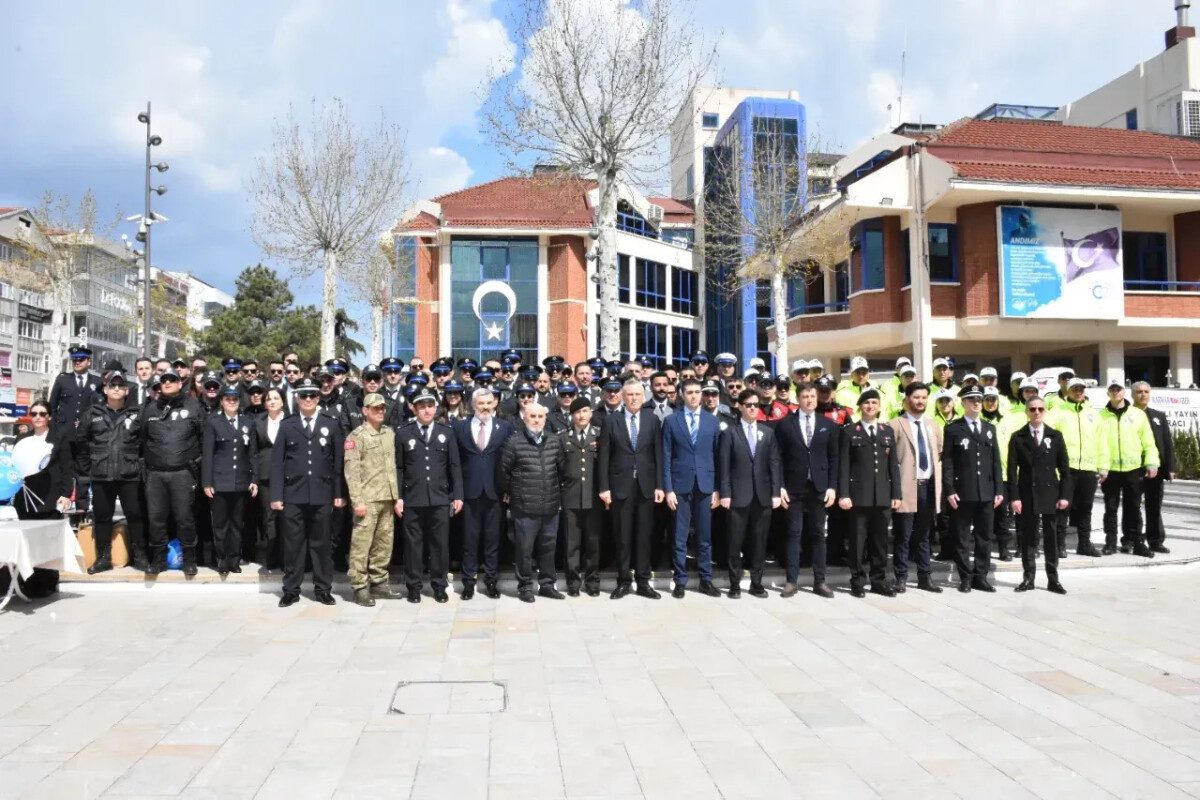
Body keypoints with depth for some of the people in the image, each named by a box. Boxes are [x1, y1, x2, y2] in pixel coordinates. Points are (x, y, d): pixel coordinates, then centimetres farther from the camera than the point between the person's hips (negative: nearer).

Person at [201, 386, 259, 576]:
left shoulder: (248, 422, 8)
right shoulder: (213, 422, 0)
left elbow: (253, 453, 8)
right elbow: (207, 454, -2)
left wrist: (254, 479, 3)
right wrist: (206, 482, -6)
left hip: (241, 482, 2)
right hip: (220, 481, -2)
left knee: (238, 523, 8)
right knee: (220, 523, 4)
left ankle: (235, 559, 17)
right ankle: (222, 559, 14)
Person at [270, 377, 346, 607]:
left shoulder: (331, 424, 6)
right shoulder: (287, 425, 7)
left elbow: (338, 461, 5)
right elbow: (277, 462, 4)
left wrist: (340, 493, 0)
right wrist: (276, 495, -3)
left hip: (322, 494, 0)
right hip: (293, 494, 0)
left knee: (321, 543, 6)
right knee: (293, 543, 5)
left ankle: (322, 589, 15)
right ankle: (291, 590, 15)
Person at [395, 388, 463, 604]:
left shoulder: (446, 433, 9)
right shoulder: (403, 434, 5)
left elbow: (455, 467, 7)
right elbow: (398, 468, 4)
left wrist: (457, 496, 2)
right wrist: (398, 497, -3)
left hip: (440, 499, 1)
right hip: (412, 499, -1)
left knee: (440, 544, 5)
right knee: (413, 544, 5)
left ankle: (439, 586, 17)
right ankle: (414, 586, 16)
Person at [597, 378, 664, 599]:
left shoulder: (652, 420, 4)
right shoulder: (612, 421, 0)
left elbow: (658, 454, 3)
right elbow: (603, 457, 0)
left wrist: (659, 485, -2)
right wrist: (604, 487, -5)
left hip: (646, 486, 1)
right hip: (621, 486, -1)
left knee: (644, 535, 7)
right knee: (622, 537, 5)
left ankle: (643, 582, 16)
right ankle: (623, 581, 16)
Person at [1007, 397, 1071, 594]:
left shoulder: (1055, 436, 7)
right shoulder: (1018, 438, 2)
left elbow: (1064, 468, 5)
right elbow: (1012, 470, -1)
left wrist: (1065, 495, -3)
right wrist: (1014, 497, -8)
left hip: (1050, 494, 1)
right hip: (1027, 495, -1)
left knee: (1051, 538, 6)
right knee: (1028, 538, 4)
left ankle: (1053, 579, 13)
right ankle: (1028, 578, 12)